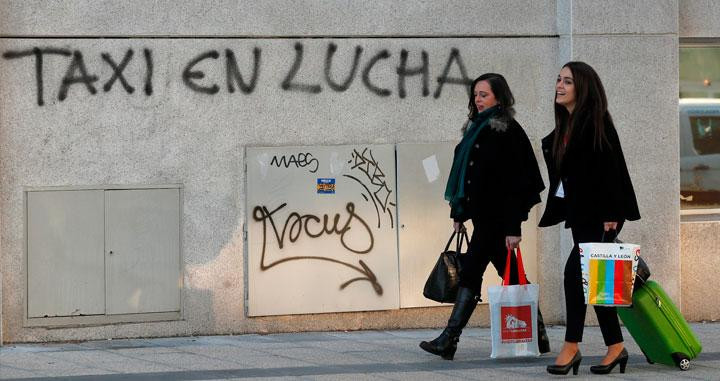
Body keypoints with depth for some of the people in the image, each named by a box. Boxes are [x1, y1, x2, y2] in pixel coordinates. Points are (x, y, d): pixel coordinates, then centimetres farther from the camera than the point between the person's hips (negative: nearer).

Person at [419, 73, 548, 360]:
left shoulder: (507, 131, -11)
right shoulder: (476, 128, 15)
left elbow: (515, 181, -16)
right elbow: (466, 174, 18)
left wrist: (513, 227, -21)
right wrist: (459, 213, 15)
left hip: (496, 215, -9)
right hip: (482, 214, 9)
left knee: (471, 272, -10)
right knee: (510, 275, 12)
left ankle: (449, 341, -10)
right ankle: (537, 336, 19)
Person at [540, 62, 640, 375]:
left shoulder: (597, 122, -13)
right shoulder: (565, 126, 13)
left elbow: (609, 169, -18)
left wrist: (610, 215, -22)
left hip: (601, 214, -9)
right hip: (580, 213, 9)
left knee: (575, 270, -16)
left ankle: (571, 347, -12)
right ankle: (615, 347, 14)